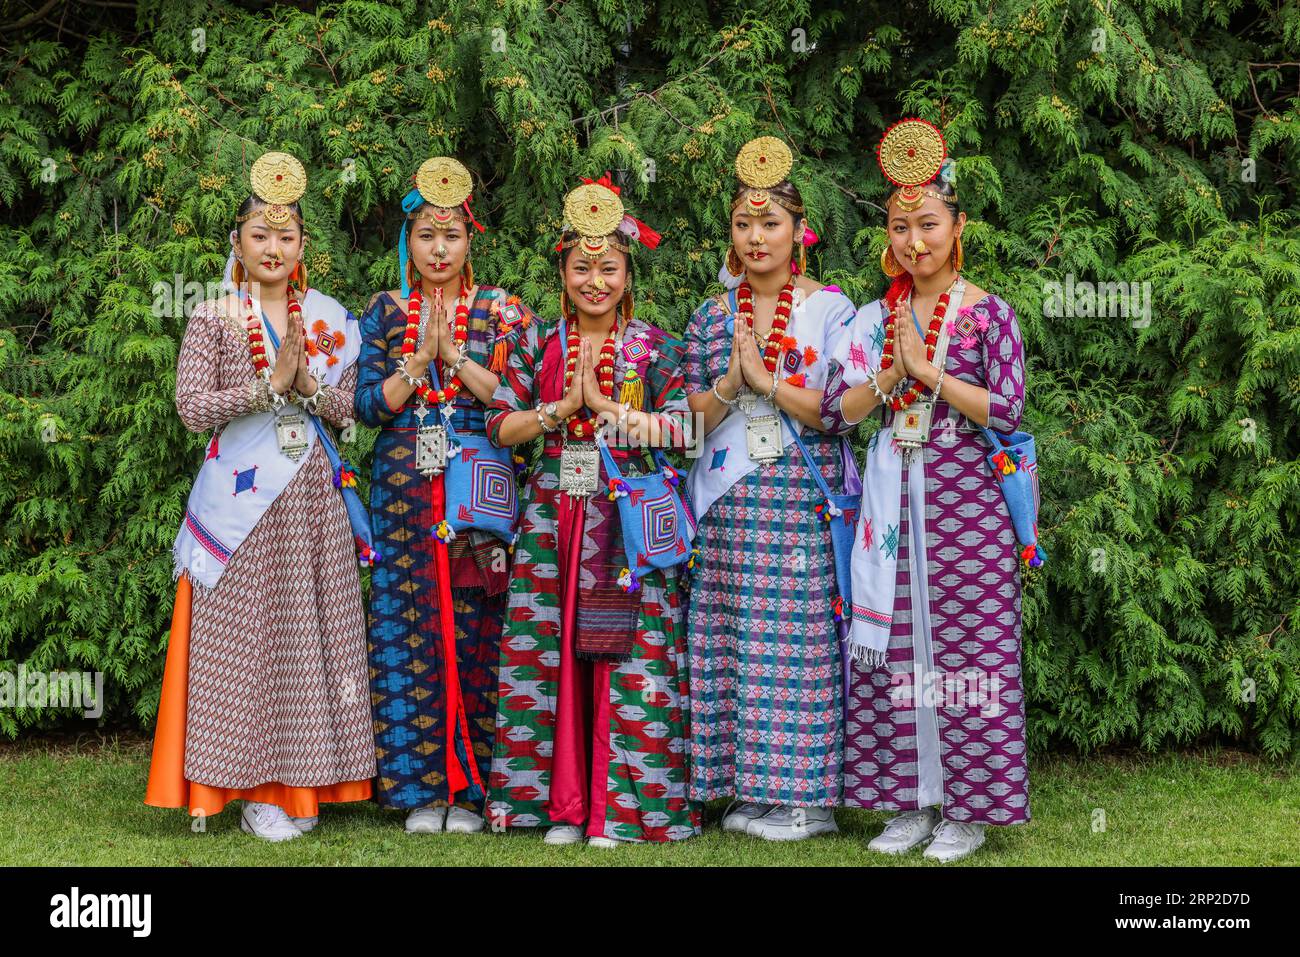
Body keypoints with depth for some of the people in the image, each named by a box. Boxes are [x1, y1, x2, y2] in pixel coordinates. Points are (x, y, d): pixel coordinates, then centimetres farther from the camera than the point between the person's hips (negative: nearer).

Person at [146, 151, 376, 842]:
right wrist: (270, 382, -14)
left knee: (308, 630, 4)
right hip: (240, 495, -3)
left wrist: (304, 381, -13)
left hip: (310, 498, 3)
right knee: (242, 633, -3)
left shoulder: (329, 321, 10)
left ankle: (301, 782, 14)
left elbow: (345, 409, 5)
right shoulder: (212, 319, 1)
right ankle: (253, 790, 5)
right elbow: (193, 408, -9)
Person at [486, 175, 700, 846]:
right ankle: (560, 803, 12)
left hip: (631, 519, -2)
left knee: (627, 657, -4)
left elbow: (683, 430, -7)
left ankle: (620, 805, 5)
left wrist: (603, 405, -12)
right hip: (553, 515, 2)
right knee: (550, 653, 2)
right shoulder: (538, 344, 9)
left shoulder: (653, 347, 3)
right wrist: (563, 408, -9)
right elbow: (500, 425, 5)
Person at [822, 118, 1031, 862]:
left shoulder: (989, 313, -2)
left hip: (966, 494, -4)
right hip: (894, 493, 4)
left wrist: (929, 371, -11)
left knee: (967, 644, -1)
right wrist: (894, 372, -11)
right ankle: (911, 799, 16)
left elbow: (1008, 410, -10)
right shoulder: (876, 317, 9)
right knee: (895, 644, 5)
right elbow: (841, 406, 2)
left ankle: (966, 809, 8)